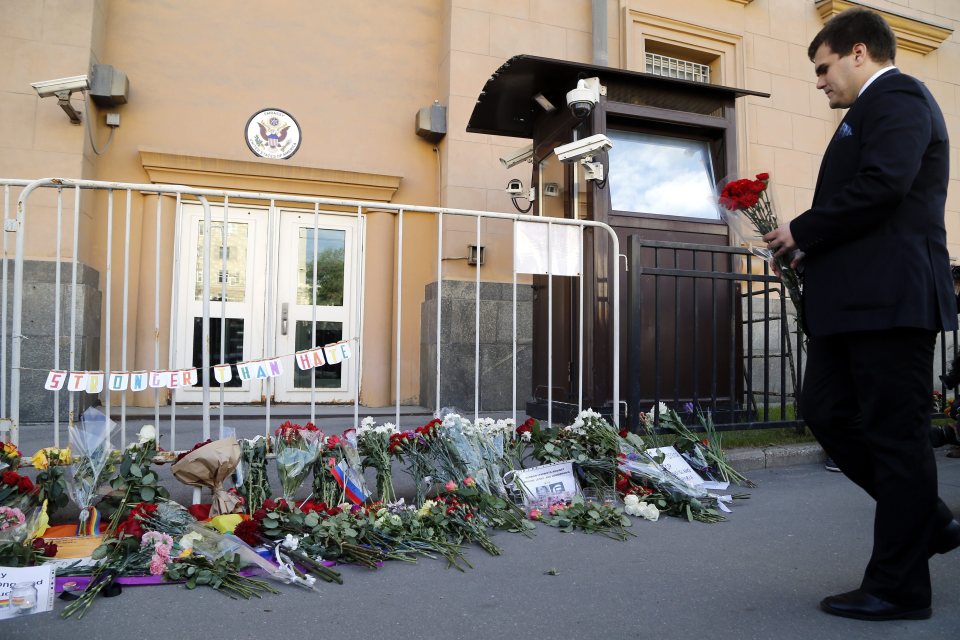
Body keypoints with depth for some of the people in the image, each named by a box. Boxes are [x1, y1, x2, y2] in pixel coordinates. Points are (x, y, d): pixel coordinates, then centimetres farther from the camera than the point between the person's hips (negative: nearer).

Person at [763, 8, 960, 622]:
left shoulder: (897, 95, -5)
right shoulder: (874, 109, 25)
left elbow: (881, 185, -22)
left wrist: (802, 232, -11)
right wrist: (812, 249, 9)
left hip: (890, 296, -10)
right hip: (856, 300, 10)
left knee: (895, 433, -3)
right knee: (827, 410, 10)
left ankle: (900, 589, 8)